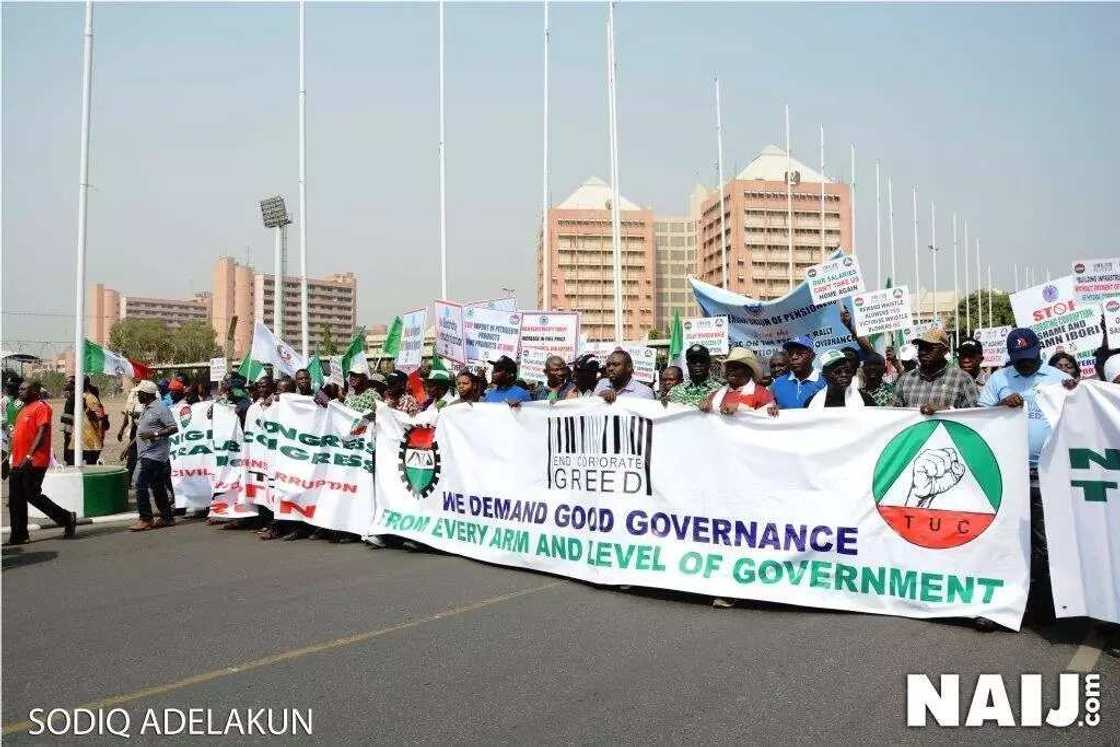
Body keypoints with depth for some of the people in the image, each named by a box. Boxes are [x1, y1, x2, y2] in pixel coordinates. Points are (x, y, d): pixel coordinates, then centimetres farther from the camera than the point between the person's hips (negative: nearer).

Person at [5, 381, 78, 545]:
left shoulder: (41, 407, -10)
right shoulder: (24, 409, 19)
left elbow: (42, 433, -19)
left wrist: (29, 455, -26)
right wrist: (14, 458, 20)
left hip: (33, 462, -9)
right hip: (18, 463, 9)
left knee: (32, 495, -9)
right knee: (15, 500, 8)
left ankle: (67, 518, 3)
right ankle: (19, 535, 13)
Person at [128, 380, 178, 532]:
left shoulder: (160, 408, -12)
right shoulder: (146, 409, 18)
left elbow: (173, 428, -17)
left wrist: (154, 434, -26)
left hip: (154, 455, -10)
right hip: (146, 455, 10)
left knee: (141, 485, -11)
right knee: (157, 487, 12)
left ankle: (145, 519, -6)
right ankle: (166, 518, 17)